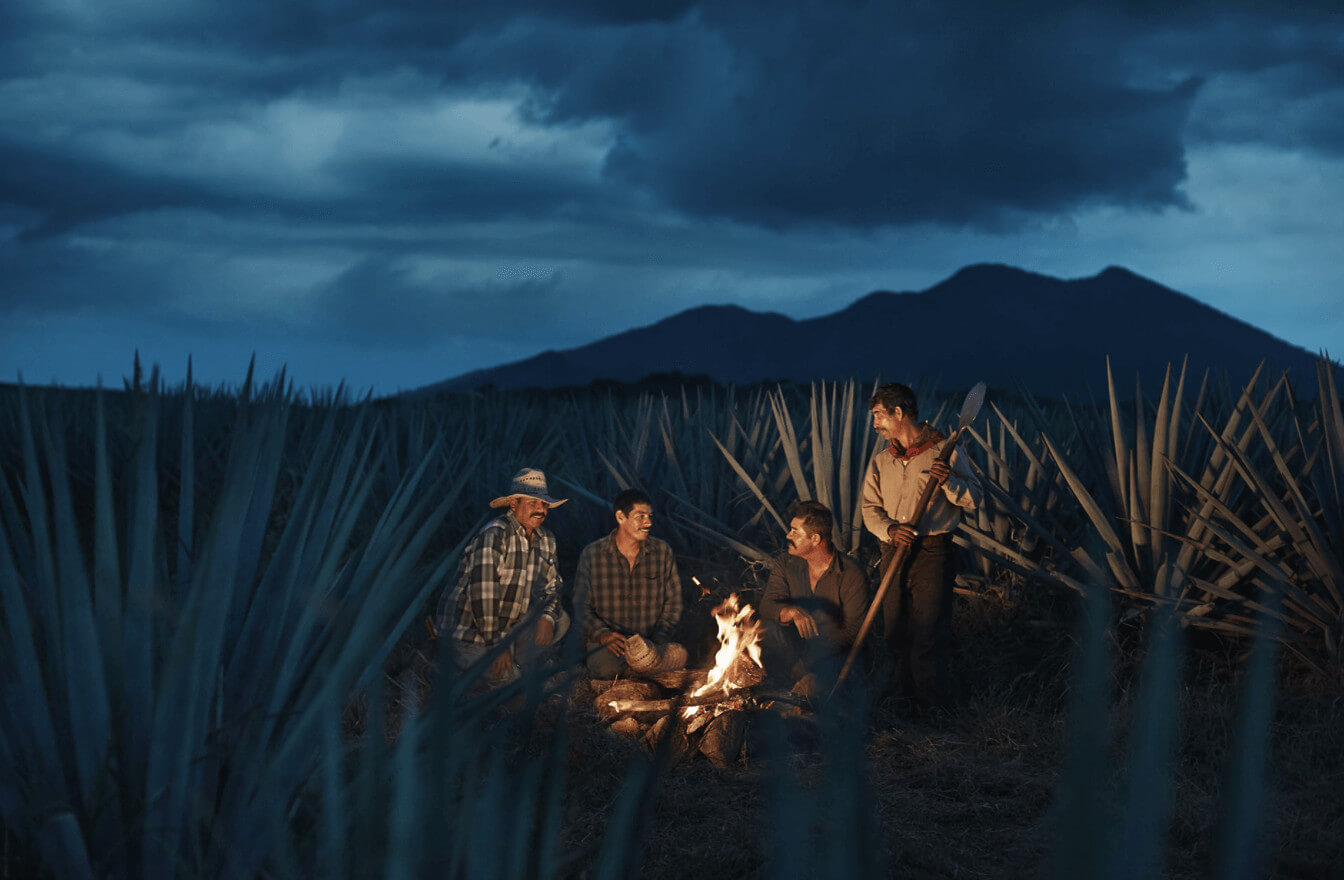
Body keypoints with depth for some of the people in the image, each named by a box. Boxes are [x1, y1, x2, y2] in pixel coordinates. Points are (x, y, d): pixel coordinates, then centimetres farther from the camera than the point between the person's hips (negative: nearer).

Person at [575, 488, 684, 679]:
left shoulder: (663, 552, 7)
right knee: (604, 666, -37)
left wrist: (659, 639, -7)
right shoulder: (591, 555, 1)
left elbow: (673, 604, 10)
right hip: (606, 642, -2)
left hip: (651, 642, 2)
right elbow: (581, 605, 2)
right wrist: (602, 634, -17)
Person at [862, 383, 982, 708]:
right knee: (896, 634, 7)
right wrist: (889, 529, -11)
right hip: (893, 551, 5)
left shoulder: (944, 452, 0)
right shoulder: (881, 461, 14)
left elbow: (974, 499, -1)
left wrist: (948, 481, -21)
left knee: (928, 636, -8)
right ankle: (903, 701, 18)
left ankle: (932, 710, 0)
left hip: (932, 551, -5)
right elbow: (870, 508, 9)